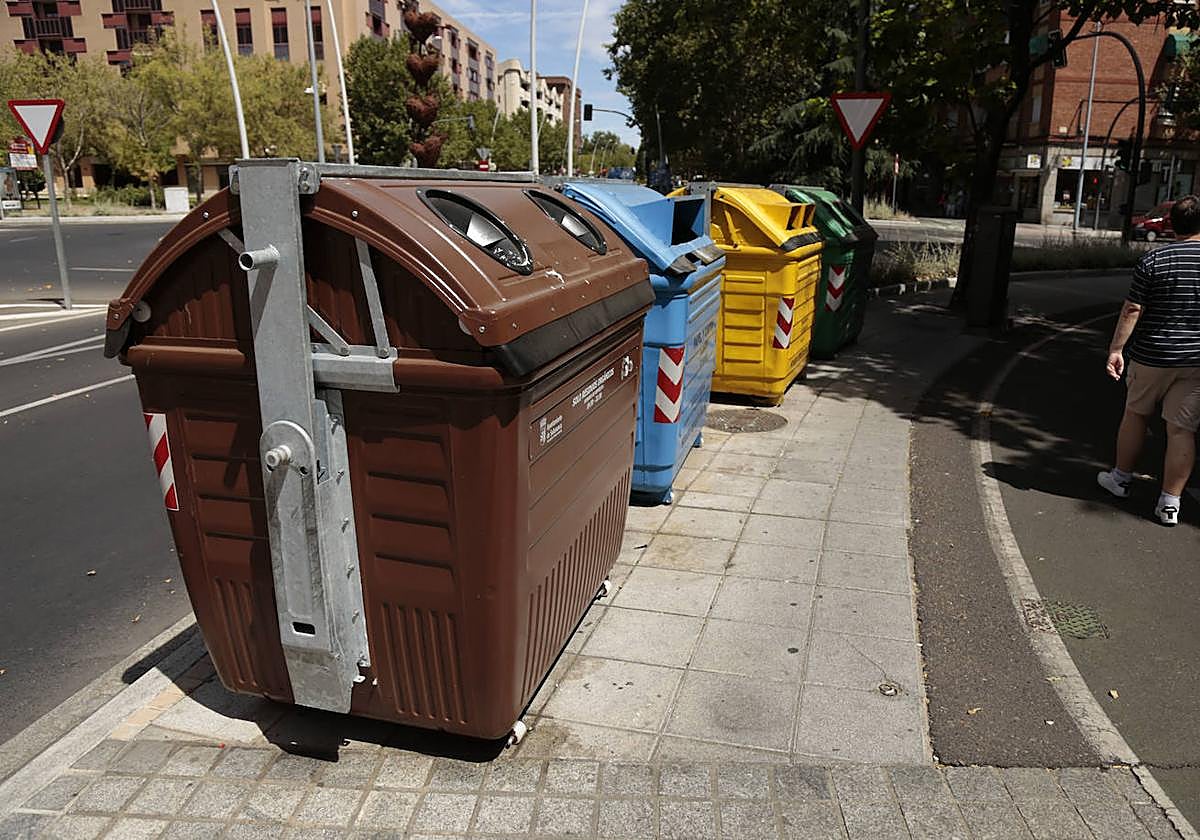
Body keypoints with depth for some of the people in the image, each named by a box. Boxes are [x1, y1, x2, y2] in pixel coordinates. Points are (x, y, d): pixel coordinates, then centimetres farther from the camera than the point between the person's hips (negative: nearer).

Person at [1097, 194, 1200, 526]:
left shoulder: (1152, 261, -7)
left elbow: (1132, 311, -8)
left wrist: (1116, 348, -3)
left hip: (1151, 355, -1)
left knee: (1135, 414, 18)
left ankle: (1121, 477, 31)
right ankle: (1170, 502, 7)